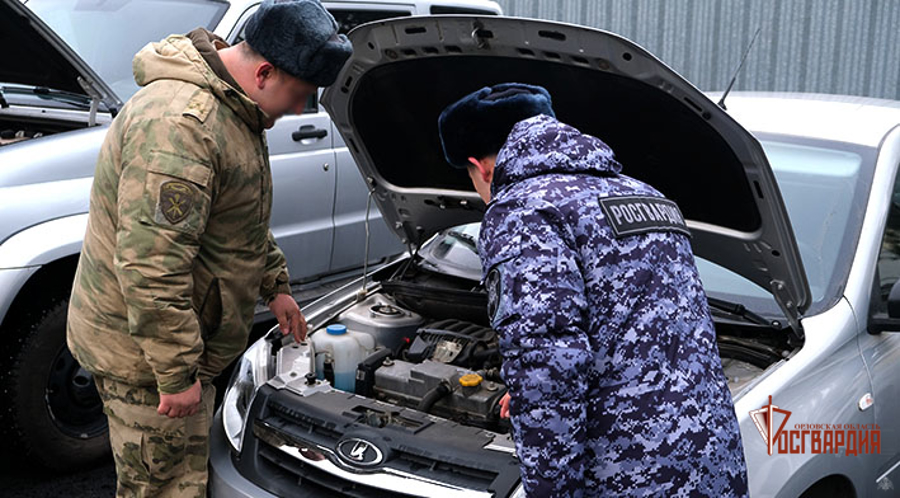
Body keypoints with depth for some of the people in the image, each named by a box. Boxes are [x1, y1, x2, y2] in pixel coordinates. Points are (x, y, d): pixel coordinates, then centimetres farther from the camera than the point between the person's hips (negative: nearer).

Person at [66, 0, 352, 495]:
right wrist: (176, 372, -27)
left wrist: (275, 284, 25)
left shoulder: (232, 107, 7)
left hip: (184, 342, 10)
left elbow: (243, 217, 23)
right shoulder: (178, 124, -29)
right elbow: (151, 264, -32)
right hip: (142, 352, -10)